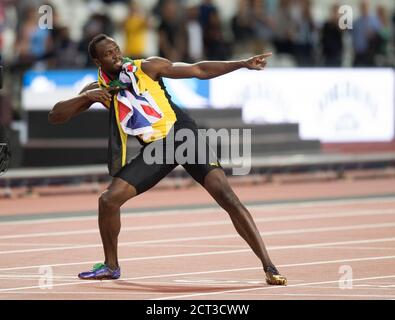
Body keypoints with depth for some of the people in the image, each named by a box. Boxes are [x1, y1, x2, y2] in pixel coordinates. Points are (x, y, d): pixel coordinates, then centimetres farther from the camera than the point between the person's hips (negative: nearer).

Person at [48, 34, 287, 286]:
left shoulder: (146, 67, -3)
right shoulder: (99, 89, 5)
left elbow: (199, 70, -3)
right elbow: (55, 116, 2)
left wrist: (243, 64, -11)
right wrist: (86, 97, -14)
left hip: (183, 134, -4)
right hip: (155, 149, 4)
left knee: (225, 194, -18)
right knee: (109, 200, -7)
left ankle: (269, 267, -19)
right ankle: (111, 266, 16)